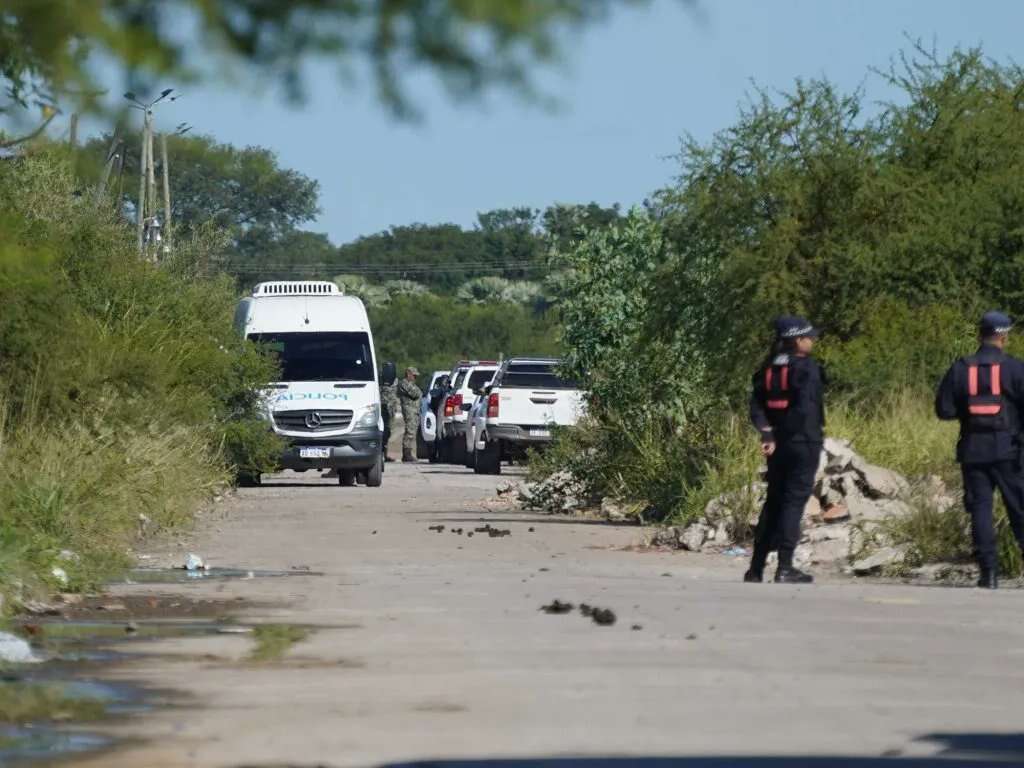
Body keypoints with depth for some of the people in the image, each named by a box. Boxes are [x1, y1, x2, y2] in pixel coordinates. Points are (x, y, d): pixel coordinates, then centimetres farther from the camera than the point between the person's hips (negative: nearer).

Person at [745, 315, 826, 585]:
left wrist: (768, 433, -4)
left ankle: (756, 567, 14)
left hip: (778, 445, 7)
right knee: (794, 501, -3)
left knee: (773, 502, 14)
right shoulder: (807, 369, -11)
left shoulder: (769, 369, 10)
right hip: (803, 442, -6)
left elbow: (756, 405, 3)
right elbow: (805, 408, -20)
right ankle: (785, 568, -6)